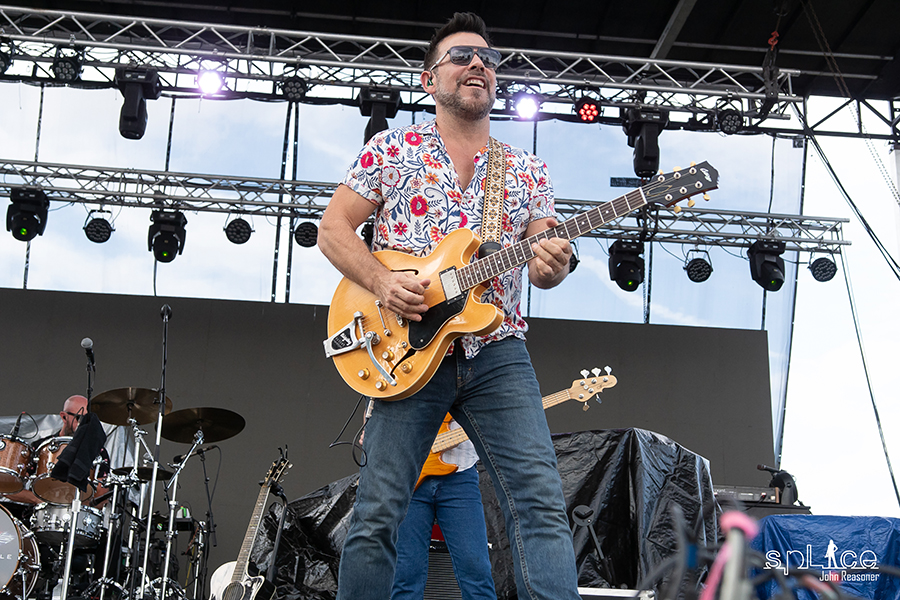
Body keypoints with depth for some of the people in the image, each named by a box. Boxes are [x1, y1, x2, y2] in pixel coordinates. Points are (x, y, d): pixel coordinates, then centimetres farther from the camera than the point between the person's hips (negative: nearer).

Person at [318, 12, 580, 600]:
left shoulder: (527, 169, 15)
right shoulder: (393, 148, 9)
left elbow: (543, 253, 11)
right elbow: (333, 229, 7)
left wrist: (550, 266, -14)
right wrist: (382, 281, -11)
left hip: (497, 353, 2)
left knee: (542, 503, -11)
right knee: (377, 515, -2)